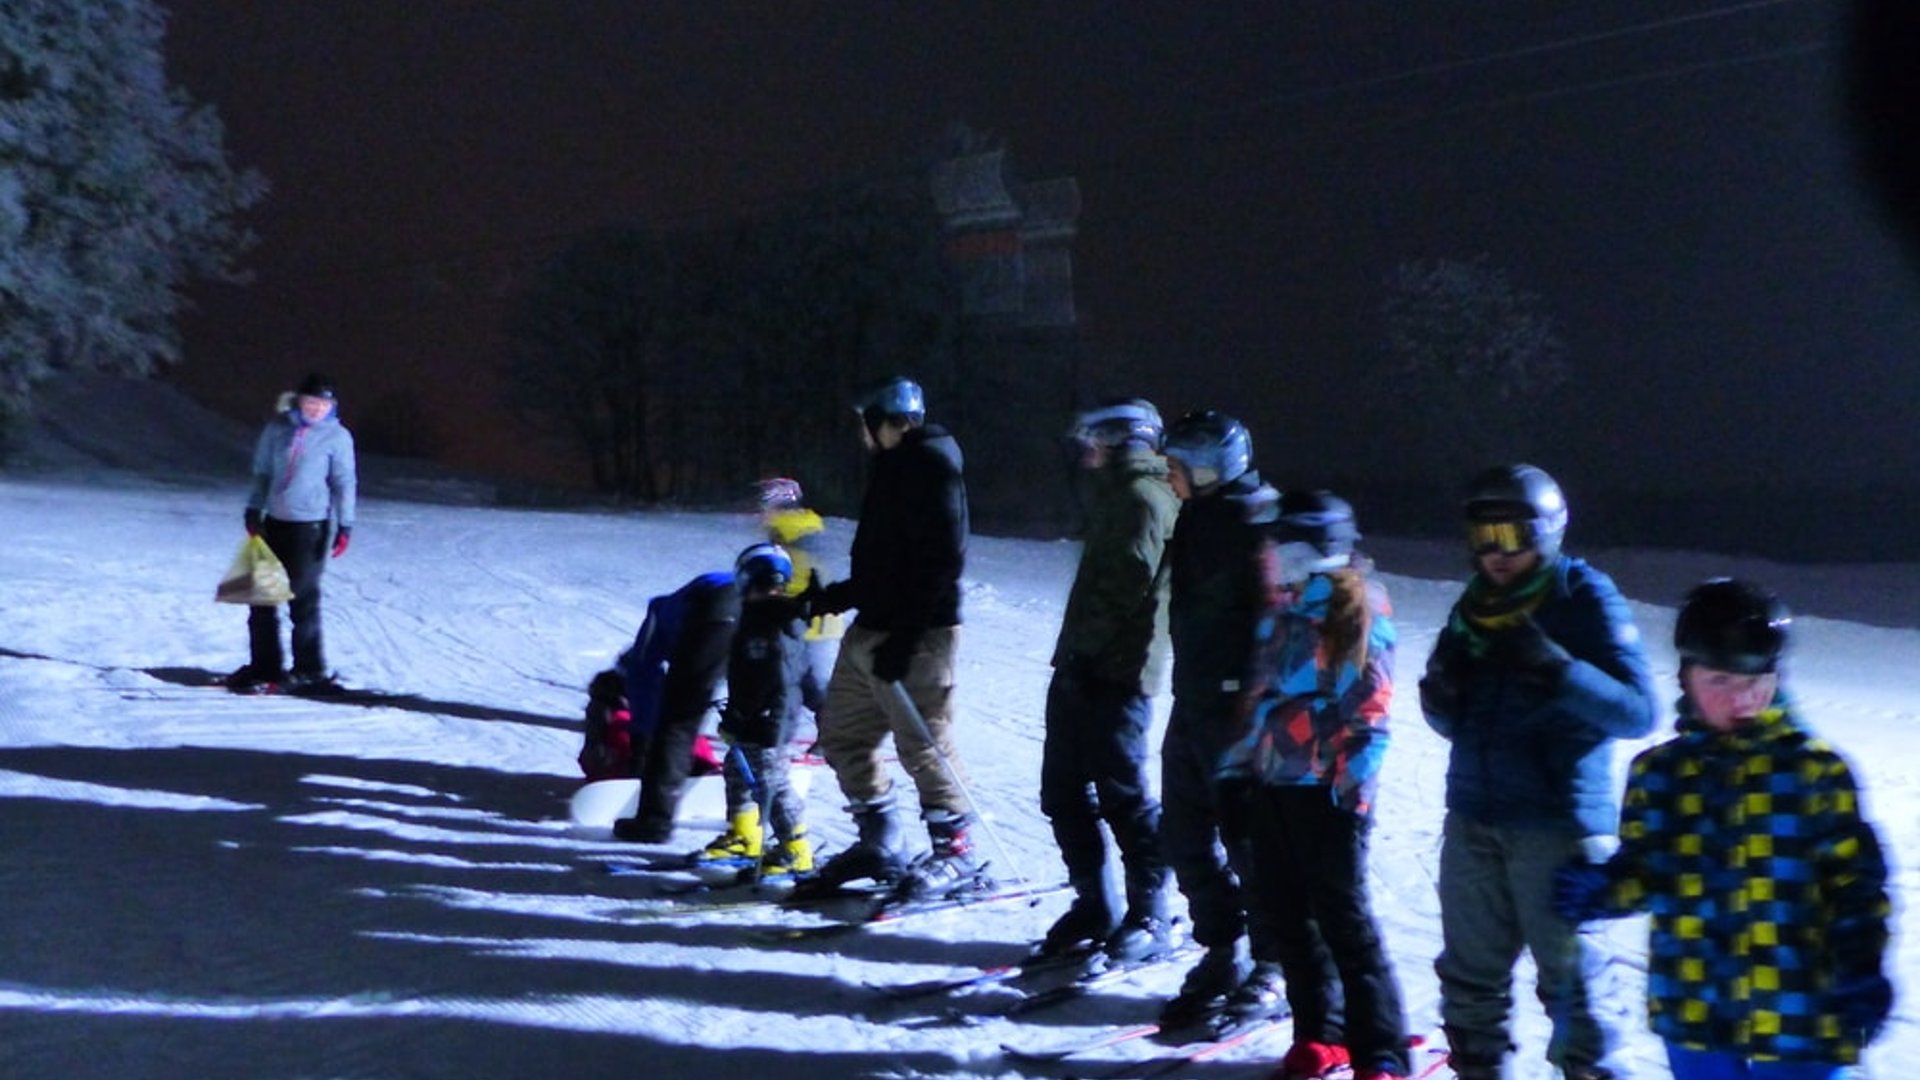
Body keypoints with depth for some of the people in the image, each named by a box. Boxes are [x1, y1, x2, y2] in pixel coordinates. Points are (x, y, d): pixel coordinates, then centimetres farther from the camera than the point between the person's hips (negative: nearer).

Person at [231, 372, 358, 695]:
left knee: (303, 599, -5)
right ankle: (264, 666, 18)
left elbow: (344, 484, -1)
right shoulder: (278, 428, 6)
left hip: (311, 527, -4)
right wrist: (253, 510, 7)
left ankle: (309, 670, 6)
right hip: (274, 522, 5)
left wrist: (344, 526, -5)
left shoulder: (337, 437, -3)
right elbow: (262, 471, 13)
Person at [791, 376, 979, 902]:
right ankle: (877, 843, 21)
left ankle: (956, 852, 6)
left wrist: (903, 636, -24)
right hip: (872, 630, 10)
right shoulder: (896, 466, 17)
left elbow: (941, 560, -22)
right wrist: (834, 596, 22)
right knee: (842, 732, 12)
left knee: (922, 744, -6)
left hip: (916, 635, -10)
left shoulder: (930, 464, -13)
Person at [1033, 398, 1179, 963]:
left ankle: (1149, 914, 6)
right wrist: (1073, 653, 15)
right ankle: (1094, 905, 20)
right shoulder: (1117, 495, 23)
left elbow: (1126, 587, -20)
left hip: (1115, 674, -10)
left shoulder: (1144, 497, -10)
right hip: (1081, 670, 10)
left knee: (1122, 794, -5)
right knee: (1064, 791, 10)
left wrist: (1085, 650, -16)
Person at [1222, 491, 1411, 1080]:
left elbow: (1370, 700, -12)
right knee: (1288, 912, 12)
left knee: (1343, 919, -6)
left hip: (1327, 787, -8)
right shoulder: (1282, 602, 14)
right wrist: (1241, 755, 17)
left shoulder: (1355, 602, -8)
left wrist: (1355, 776, -18)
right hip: (1273, 781, 8)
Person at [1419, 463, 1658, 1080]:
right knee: (1470, 967, 14)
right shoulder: (1473, 607, 10)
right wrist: (1443, 693, -6)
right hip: (1473, 815, 6)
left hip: (1558, 820, -6)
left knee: (1569, 972, 1)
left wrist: (1556, 670, -30)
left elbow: (1636, 713, -16)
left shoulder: (1586, 599, -7)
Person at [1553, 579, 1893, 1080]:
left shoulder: (1815, 769, -5)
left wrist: (1862, 973, -9)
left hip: (1795, 1014, -3)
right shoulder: (1660, 772, 3)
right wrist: (1597, 890, -11)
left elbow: (1854, 883, -2)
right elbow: (1643, 872, 9)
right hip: (1694, 1009, 3)